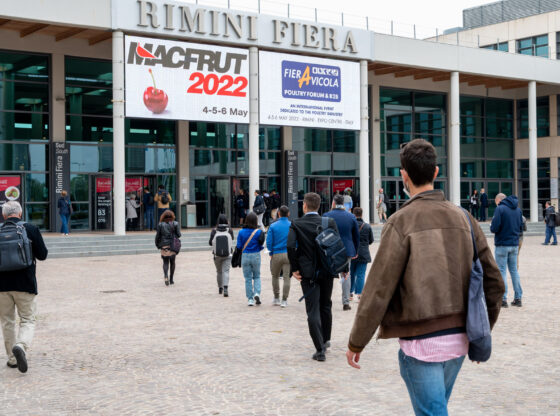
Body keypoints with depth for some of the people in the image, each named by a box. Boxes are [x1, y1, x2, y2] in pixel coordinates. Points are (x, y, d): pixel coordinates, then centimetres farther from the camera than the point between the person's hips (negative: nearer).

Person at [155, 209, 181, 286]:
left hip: (164, 246, 0)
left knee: (165, 262, 5)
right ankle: (171, 279, 14)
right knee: (172, 262, 12)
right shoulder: (175, 224, -2)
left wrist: (157, 245, 10)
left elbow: (158, 236, -1)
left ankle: (165, 275, -21)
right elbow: (179, 235, -3)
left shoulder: (160, 224, -1)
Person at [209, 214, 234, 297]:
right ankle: (225, 289, -23)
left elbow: (210, 243, -2)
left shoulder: (214, 231, -8)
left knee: (219, 272, 18)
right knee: (225, 271, -4)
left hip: (217, 255, 1)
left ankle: (220, 288, 31)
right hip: (227, 255, -1)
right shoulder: (229, 230, -7)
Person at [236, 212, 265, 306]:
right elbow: (261, 245, -7)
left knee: (248, 278, 9)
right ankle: (257, 293, -7)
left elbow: (239, 246, -2)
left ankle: (250, 299, 9)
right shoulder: (259, 232, -9)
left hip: (245, 256, 1)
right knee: (257, 276, 16)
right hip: (256, 256, 0)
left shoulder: (241, 232, -6)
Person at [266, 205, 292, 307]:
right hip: (289, 255, 0)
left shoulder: (273, 226, -3)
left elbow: (269, 242, -5)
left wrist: (271, 253, 9)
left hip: (276, 255, 0)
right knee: (286, 278, 3)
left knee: (275, 277, 16)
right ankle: (284, 300, 3)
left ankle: (276, 299, 21)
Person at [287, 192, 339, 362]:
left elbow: (291, 246, -17)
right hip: (327, 271, 3)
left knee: (313, 311, 0)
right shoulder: (330, 222, -1)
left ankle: (320, 349, -6)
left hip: (308, 273, -2)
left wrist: (294, 268, -7)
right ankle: (325, 340, 34)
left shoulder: (296, 224, -5)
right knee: (325, 306, 21)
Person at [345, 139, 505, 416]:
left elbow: (378, 290, -13)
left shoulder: (401, 221, -12)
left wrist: (356, 343, -3)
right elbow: (493, 281, 7)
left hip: (421, 342, -6)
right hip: (458, 340, 6)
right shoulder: (462, 217, 5)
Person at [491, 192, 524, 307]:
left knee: (502, 271, 0)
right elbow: (520, 228, 13)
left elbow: (495, 228, -17)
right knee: (514, 270, 13)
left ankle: (503, 299, -1)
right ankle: (518, 298, 14)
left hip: (502, 244, -6)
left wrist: (491, 226, 4)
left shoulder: (500, 208, -12)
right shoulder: (518, 209, 8)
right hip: (514, 244, 6)